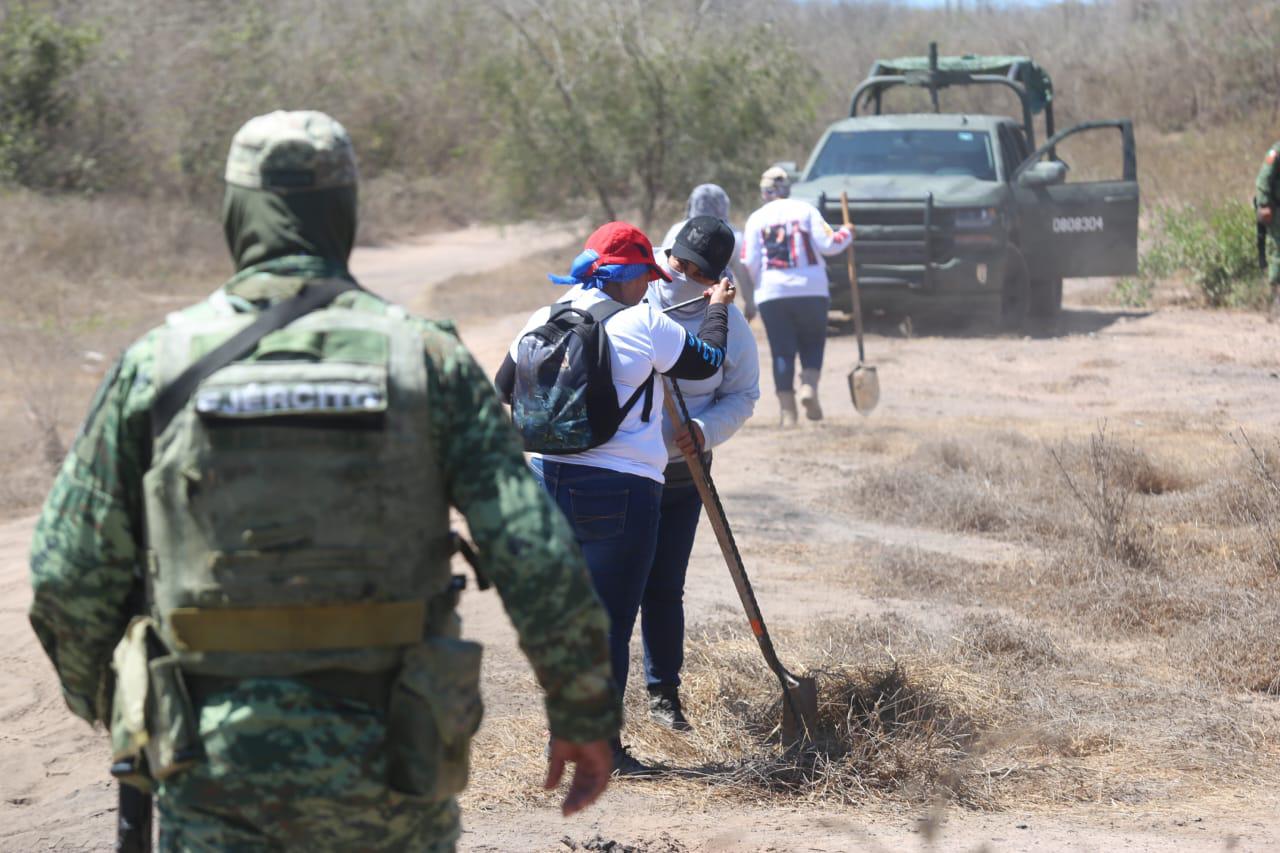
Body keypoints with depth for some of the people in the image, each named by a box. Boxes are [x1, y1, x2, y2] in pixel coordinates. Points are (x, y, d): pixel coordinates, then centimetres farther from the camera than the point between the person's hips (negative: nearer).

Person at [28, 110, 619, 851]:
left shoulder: (160, 363, -2)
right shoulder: (426, 358, -3)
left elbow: (69, 575, 2)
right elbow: (539, 560, -7)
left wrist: (105, 705, 20)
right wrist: (585, 717, 5)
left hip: (216, 769, 0)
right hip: (390, 764, 0)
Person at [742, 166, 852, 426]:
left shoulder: (756, 219, 5)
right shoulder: (805, 210, 3)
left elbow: (749, 263, 0)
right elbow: (827, 244, -6)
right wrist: (846, 235, 13)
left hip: (772, 294, 0)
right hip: (811, 290, 0)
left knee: (782, 351, 4)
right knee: (812, 343, 15)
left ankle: (787, 409, -1)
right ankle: (809, 387, -10)